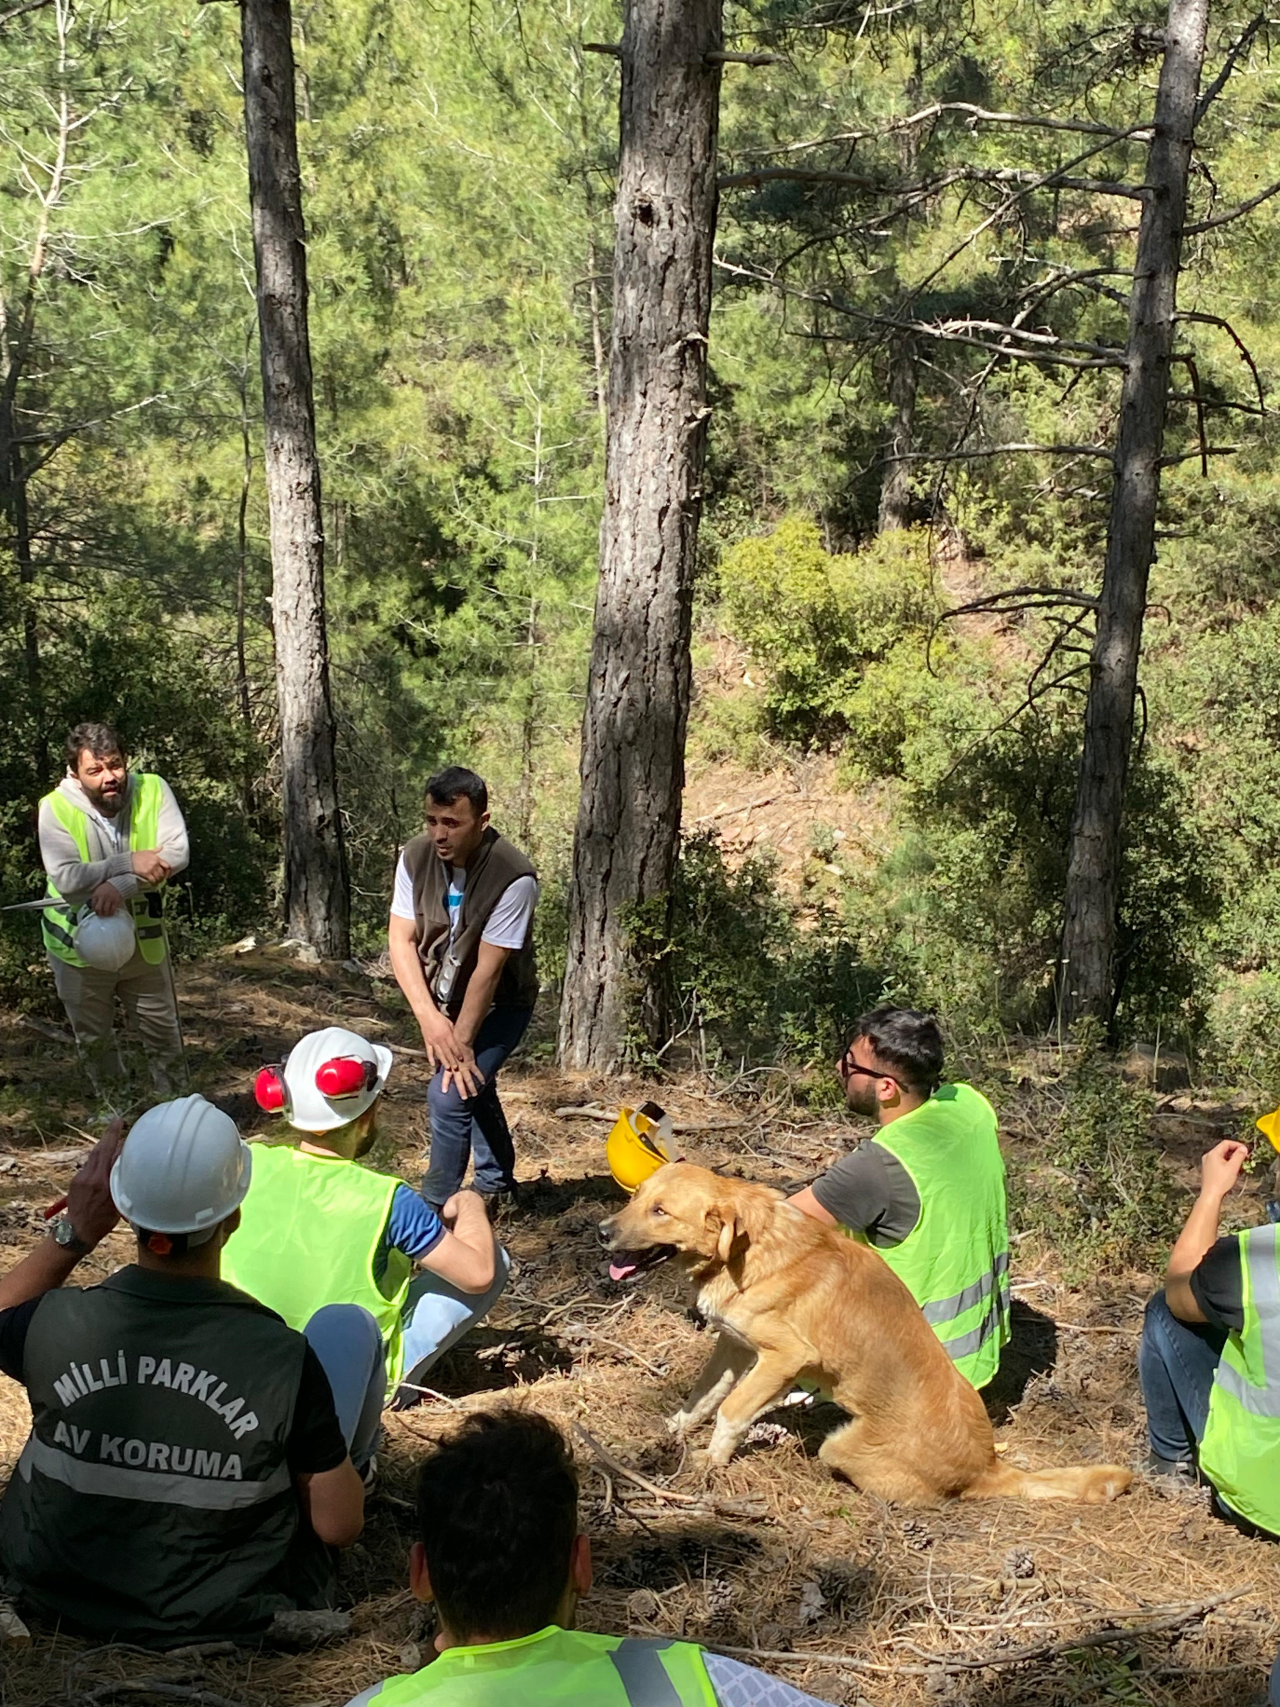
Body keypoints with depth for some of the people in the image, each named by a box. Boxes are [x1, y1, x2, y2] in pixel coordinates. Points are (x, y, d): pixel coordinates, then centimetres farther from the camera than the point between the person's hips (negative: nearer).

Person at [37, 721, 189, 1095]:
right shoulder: (56, 808, -20)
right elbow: (67, 879, -29)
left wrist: (120, 886, -34)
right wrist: (130, 863, -34)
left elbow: (178, 852, -24)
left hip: (142, 940, 1)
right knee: (93, 1041, 17)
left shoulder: (152, 790, -15)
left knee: (164, 1032, 12)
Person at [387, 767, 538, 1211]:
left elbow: (488, 969, -28)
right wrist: (429, 1018, -25)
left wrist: (461, 1040, -25)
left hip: (498, 1005, -6)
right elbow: (401, 940, -15)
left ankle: (437, 1207, -3)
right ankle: (496, 1185, 45)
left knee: (449, 1095, -18)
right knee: (475, 1087, 23)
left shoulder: (513, 876, -31)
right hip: (444, 1000, 6)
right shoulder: (417, 855, -16)